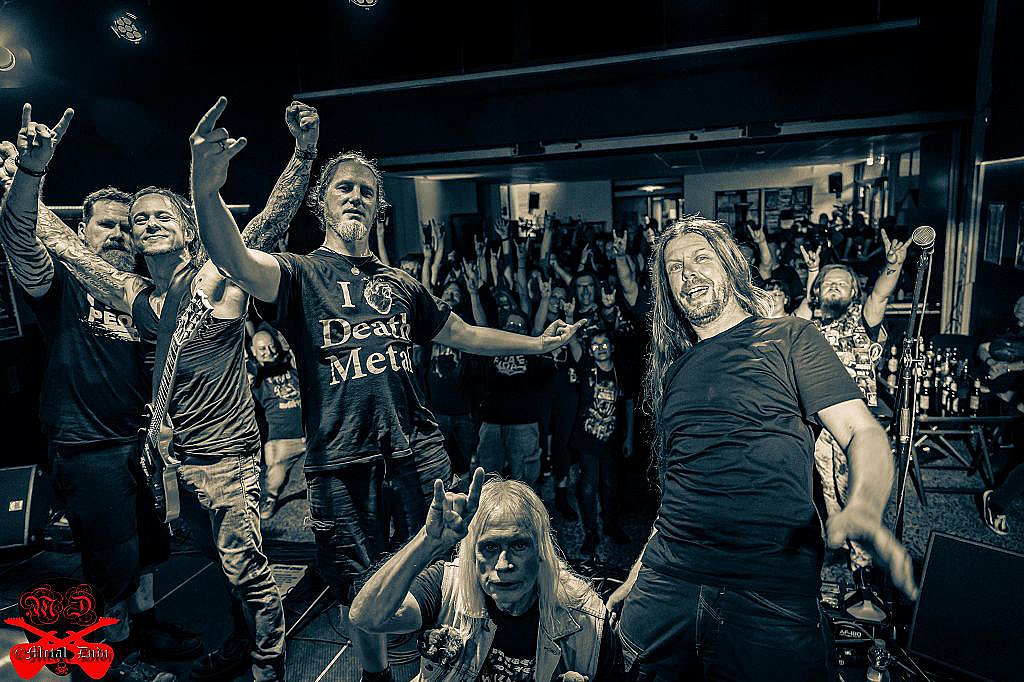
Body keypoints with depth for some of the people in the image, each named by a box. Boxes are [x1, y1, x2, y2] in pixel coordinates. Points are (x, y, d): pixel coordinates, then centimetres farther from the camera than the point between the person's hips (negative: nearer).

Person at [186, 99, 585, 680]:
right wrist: (207, 190, -39)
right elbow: (236, 259, -19)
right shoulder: (300, 274, 3)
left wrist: (536, 344, 23)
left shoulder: (401, 284, 16)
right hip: (341, 457, -2)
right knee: (361, 587, 13)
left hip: (416, 443, 3)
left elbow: (462, 334, 22)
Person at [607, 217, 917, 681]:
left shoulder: (789, 338, 1)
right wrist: (636, 575, 14)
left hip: (770, 591, -4)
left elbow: (862, 431, -7)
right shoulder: (672, 370, 14)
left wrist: (863, 508, -28)